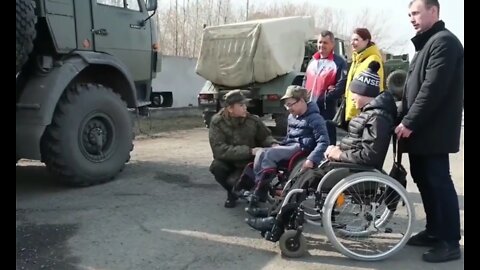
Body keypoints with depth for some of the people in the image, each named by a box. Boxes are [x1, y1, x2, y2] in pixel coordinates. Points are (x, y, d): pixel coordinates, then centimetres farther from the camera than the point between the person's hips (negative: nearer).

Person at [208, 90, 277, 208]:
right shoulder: (217, 122, -16)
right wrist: (249, 151, -33)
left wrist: (273, 145, -19)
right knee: (216, 167, -31)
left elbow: (266, 137, 6)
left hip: (249, 163, -1)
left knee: (234, 181, -29)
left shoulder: (253, 120, -11)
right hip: (229, 162, 1)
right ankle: (232, 194, 0)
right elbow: (220, 150, -26)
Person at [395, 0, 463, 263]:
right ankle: (434, 231, 25)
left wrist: (409, 122, -18)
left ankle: (450, 242, 5)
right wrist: (403, 119, 15)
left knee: (439, 182, -4)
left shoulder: (444, 42, -12)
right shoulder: (427, 43, 20)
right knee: (424, 180, 13)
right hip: (422, 129, 10)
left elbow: (433, 89, -21)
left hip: (433, 130, -9)